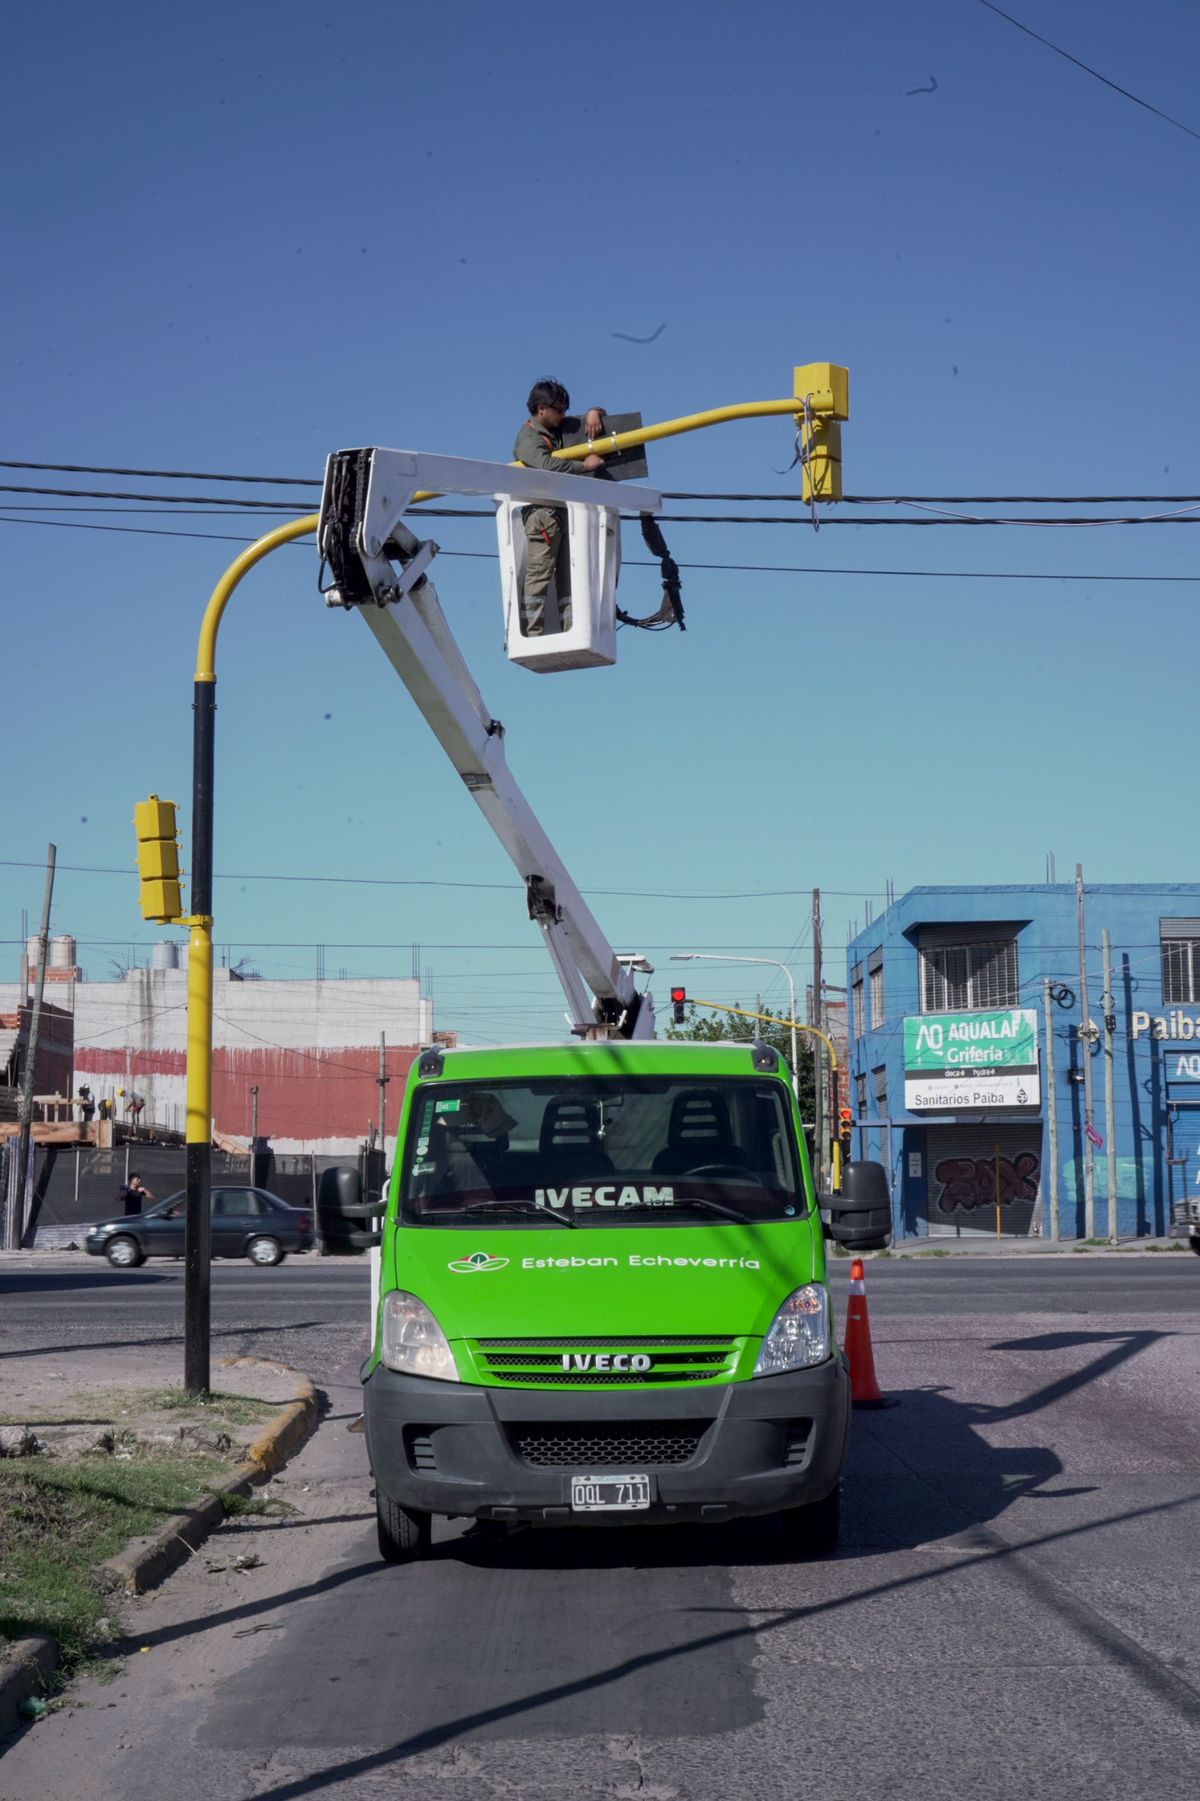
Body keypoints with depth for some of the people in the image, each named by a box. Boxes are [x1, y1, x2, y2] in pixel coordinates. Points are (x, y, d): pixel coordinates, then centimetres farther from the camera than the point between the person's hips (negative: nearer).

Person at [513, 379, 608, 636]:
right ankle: (531, 634, -18)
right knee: (539, 575, -14)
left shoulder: (559, 430, 22)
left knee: (569, 576, 5)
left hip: (565, 511, 9)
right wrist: (584, 465, -19)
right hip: (543, 511, -9)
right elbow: (547, 464, -25)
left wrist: (593, 413, 8)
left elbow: (593, 419, 33)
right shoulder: (528, 438, -4)